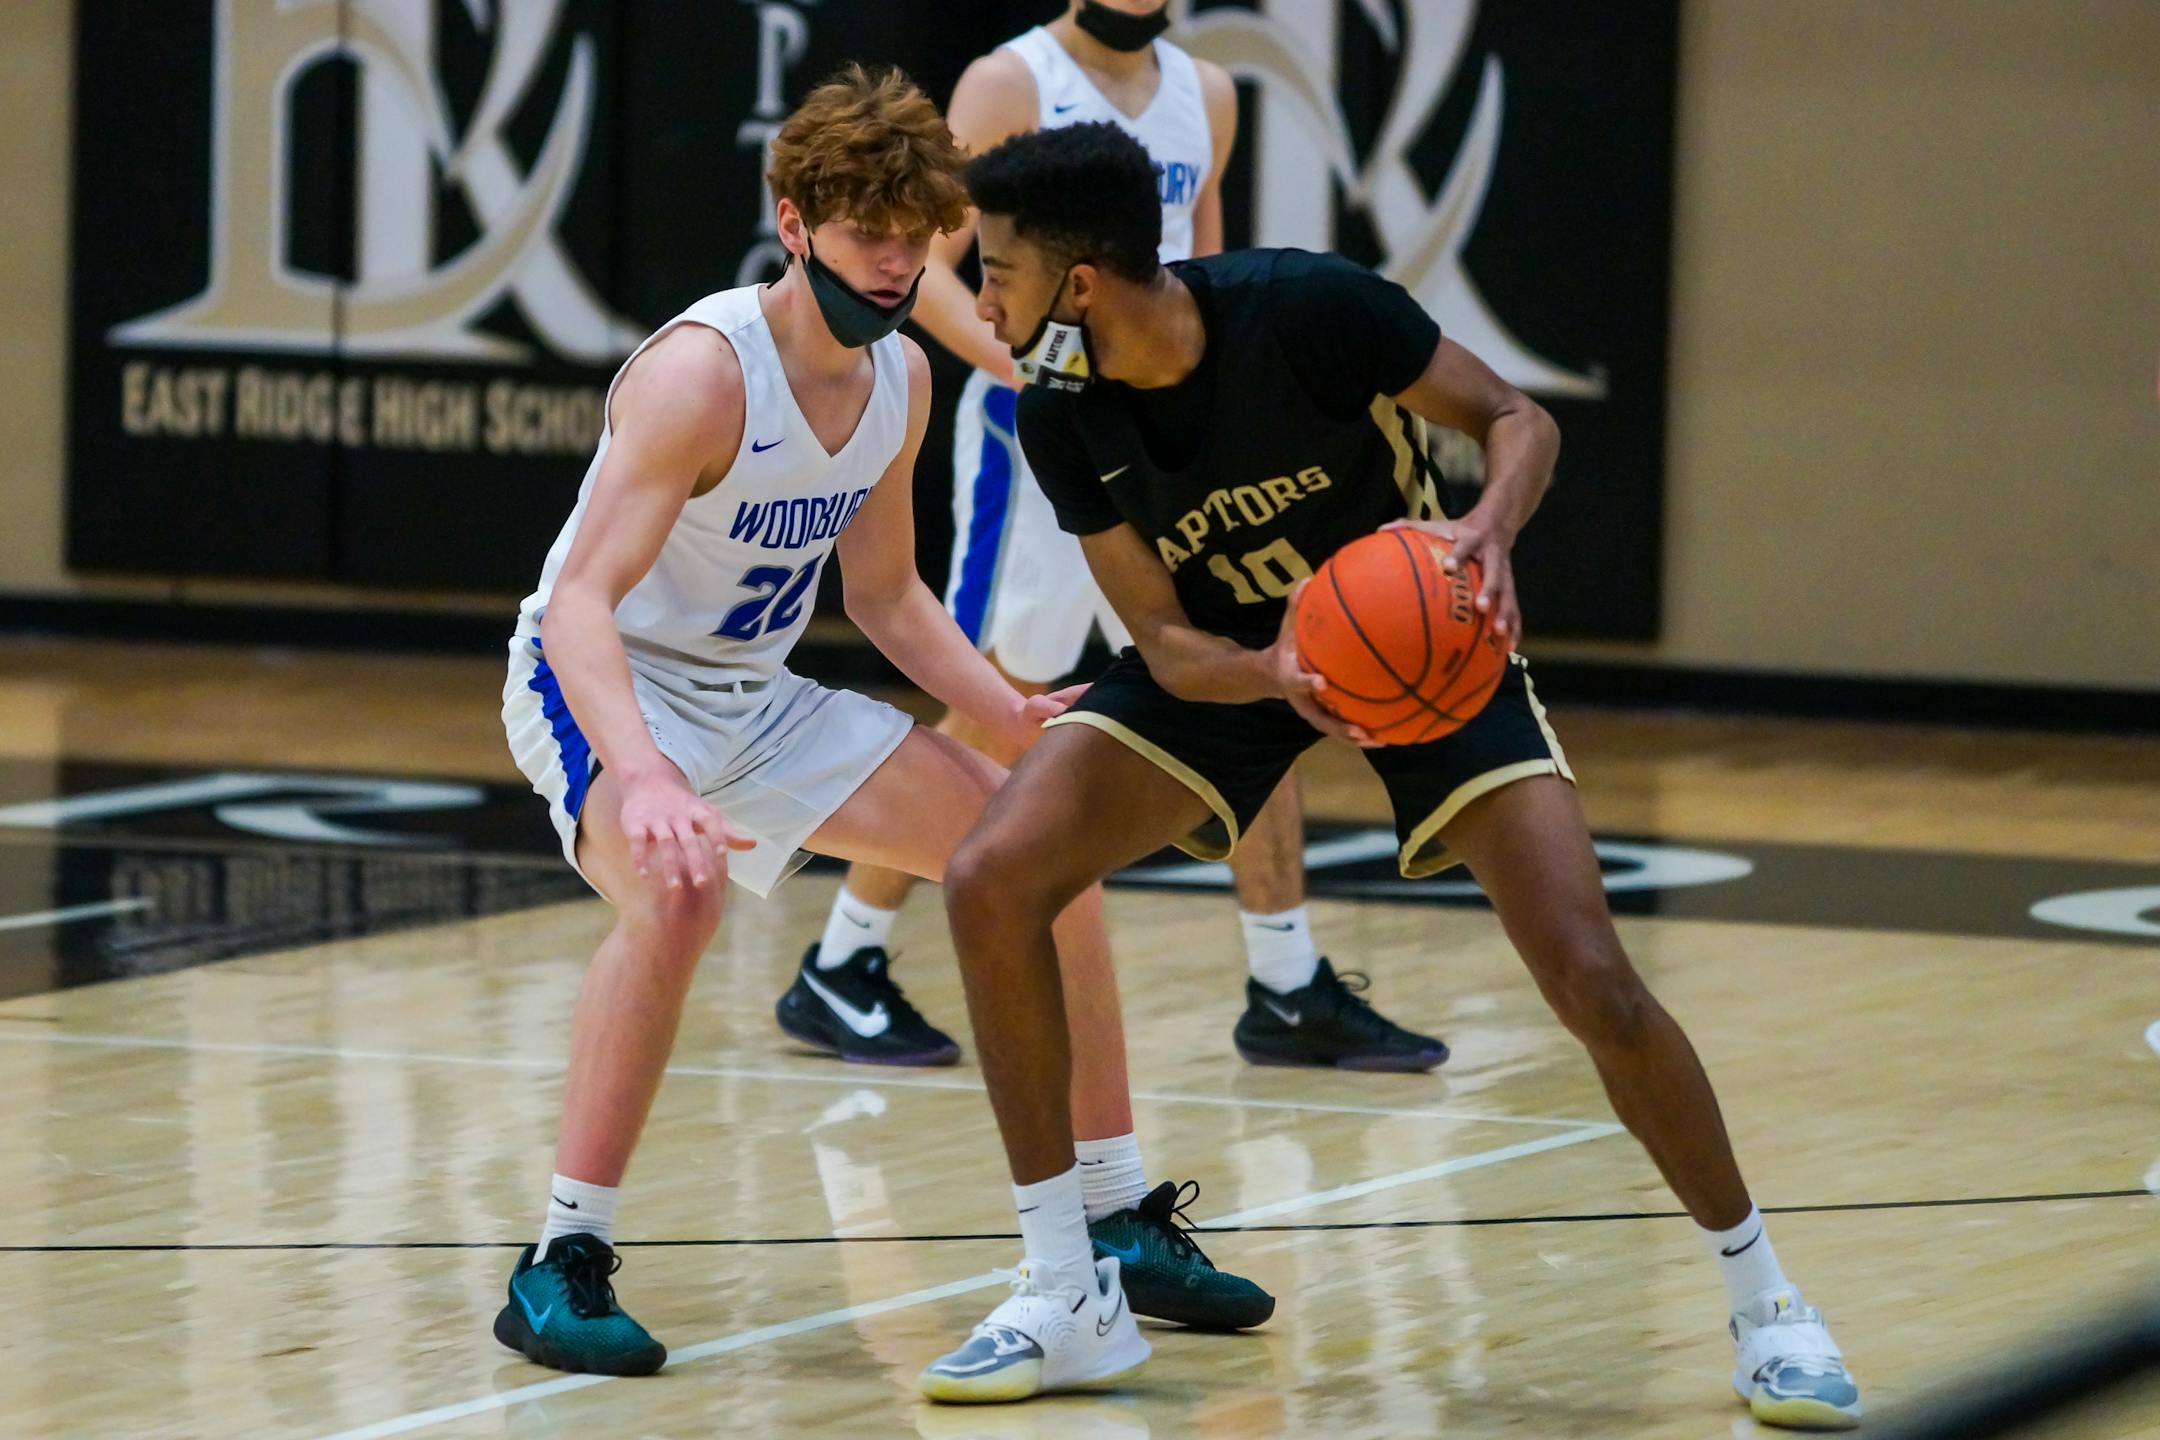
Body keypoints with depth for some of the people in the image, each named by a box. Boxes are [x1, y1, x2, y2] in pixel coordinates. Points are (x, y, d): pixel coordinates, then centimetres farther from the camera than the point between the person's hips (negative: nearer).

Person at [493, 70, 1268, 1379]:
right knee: (680, 887, -39)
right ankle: (561, 1267, -29)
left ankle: (1122, 1223, 17)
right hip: (602, 685, -8)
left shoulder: (901, 378, -2)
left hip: (758, 701, 8)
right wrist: (645, 780, -52)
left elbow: (885, 592, 13)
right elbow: (582, 605, -36)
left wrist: (1012, 715, -2)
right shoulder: (702, 373, -27)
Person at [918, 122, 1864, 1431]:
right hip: (1228, 656, 4)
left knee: (1594, 982, -17)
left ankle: (1764, 1302, 6)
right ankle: (1061, 1302, -6)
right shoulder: (1061, 408, -17)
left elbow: (1518, 418, -18)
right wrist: (1276, 674, -38)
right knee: (991, 882, -17)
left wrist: (1488, 530, -39)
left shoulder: (1306, 306, -29)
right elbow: (1167, 640, -15)